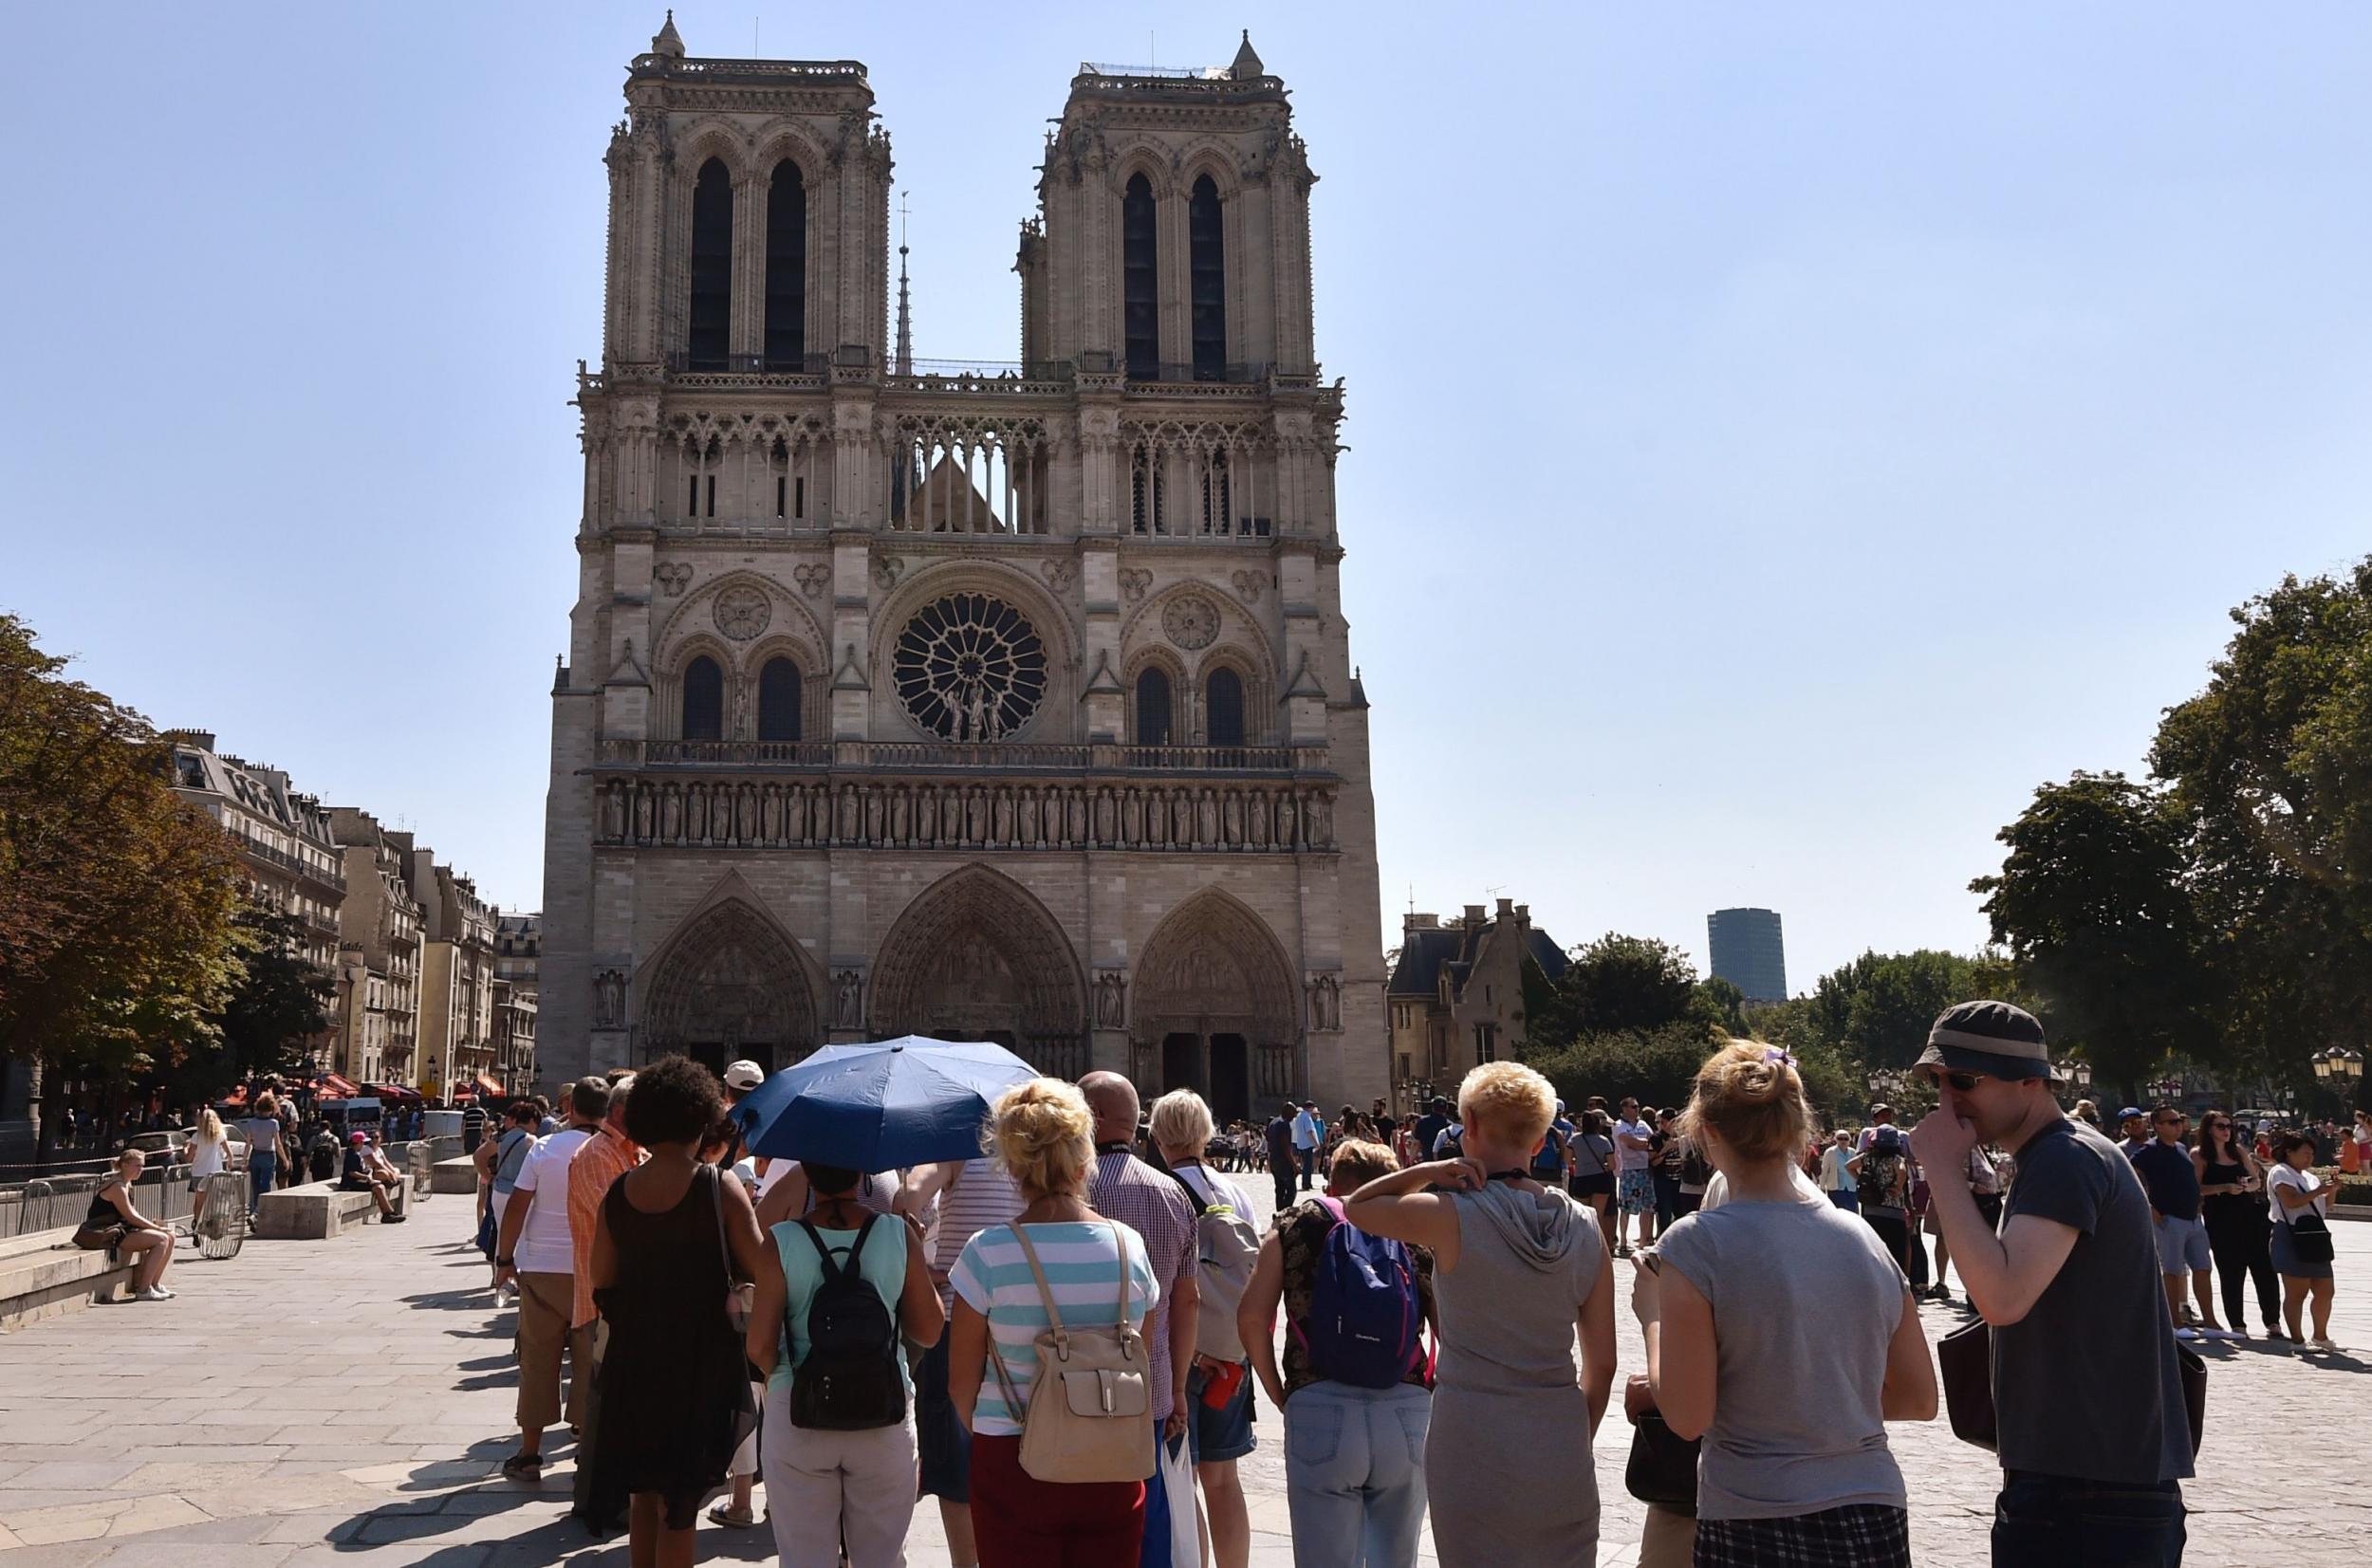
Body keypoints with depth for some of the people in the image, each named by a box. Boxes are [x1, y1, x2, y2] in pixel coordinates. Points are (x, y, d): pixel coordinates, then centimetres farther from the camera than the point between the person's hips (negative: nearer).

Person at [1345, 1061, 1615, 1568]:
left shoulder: (1453, 1217, -12)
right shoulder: (1583, 1228, 1)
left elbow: (1356, 1206, 6)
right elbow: (1601, 1364, 5)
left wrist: (1426, 1172, -6)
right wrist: (1576, 1442, 17)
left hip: (1475, 1444, -4)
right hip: (1562, 1446, 4)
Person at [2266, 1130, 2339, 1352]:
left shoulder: (2308, 1176, 22)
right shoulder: (2280, 1172, -6)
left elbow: (2325, 1206, 22)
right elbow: (2291, 1201, -20)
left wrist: (2330, 1190, 5)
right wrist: (2319, 1191, -17)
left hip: (2314, 1238, 9)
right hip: (2292, 1238, -9)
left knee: (2326, 1291, 12)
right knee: (2297, 1292, -6)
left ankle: (2320, 1337, 24)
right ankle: (2297, 1340, -4)